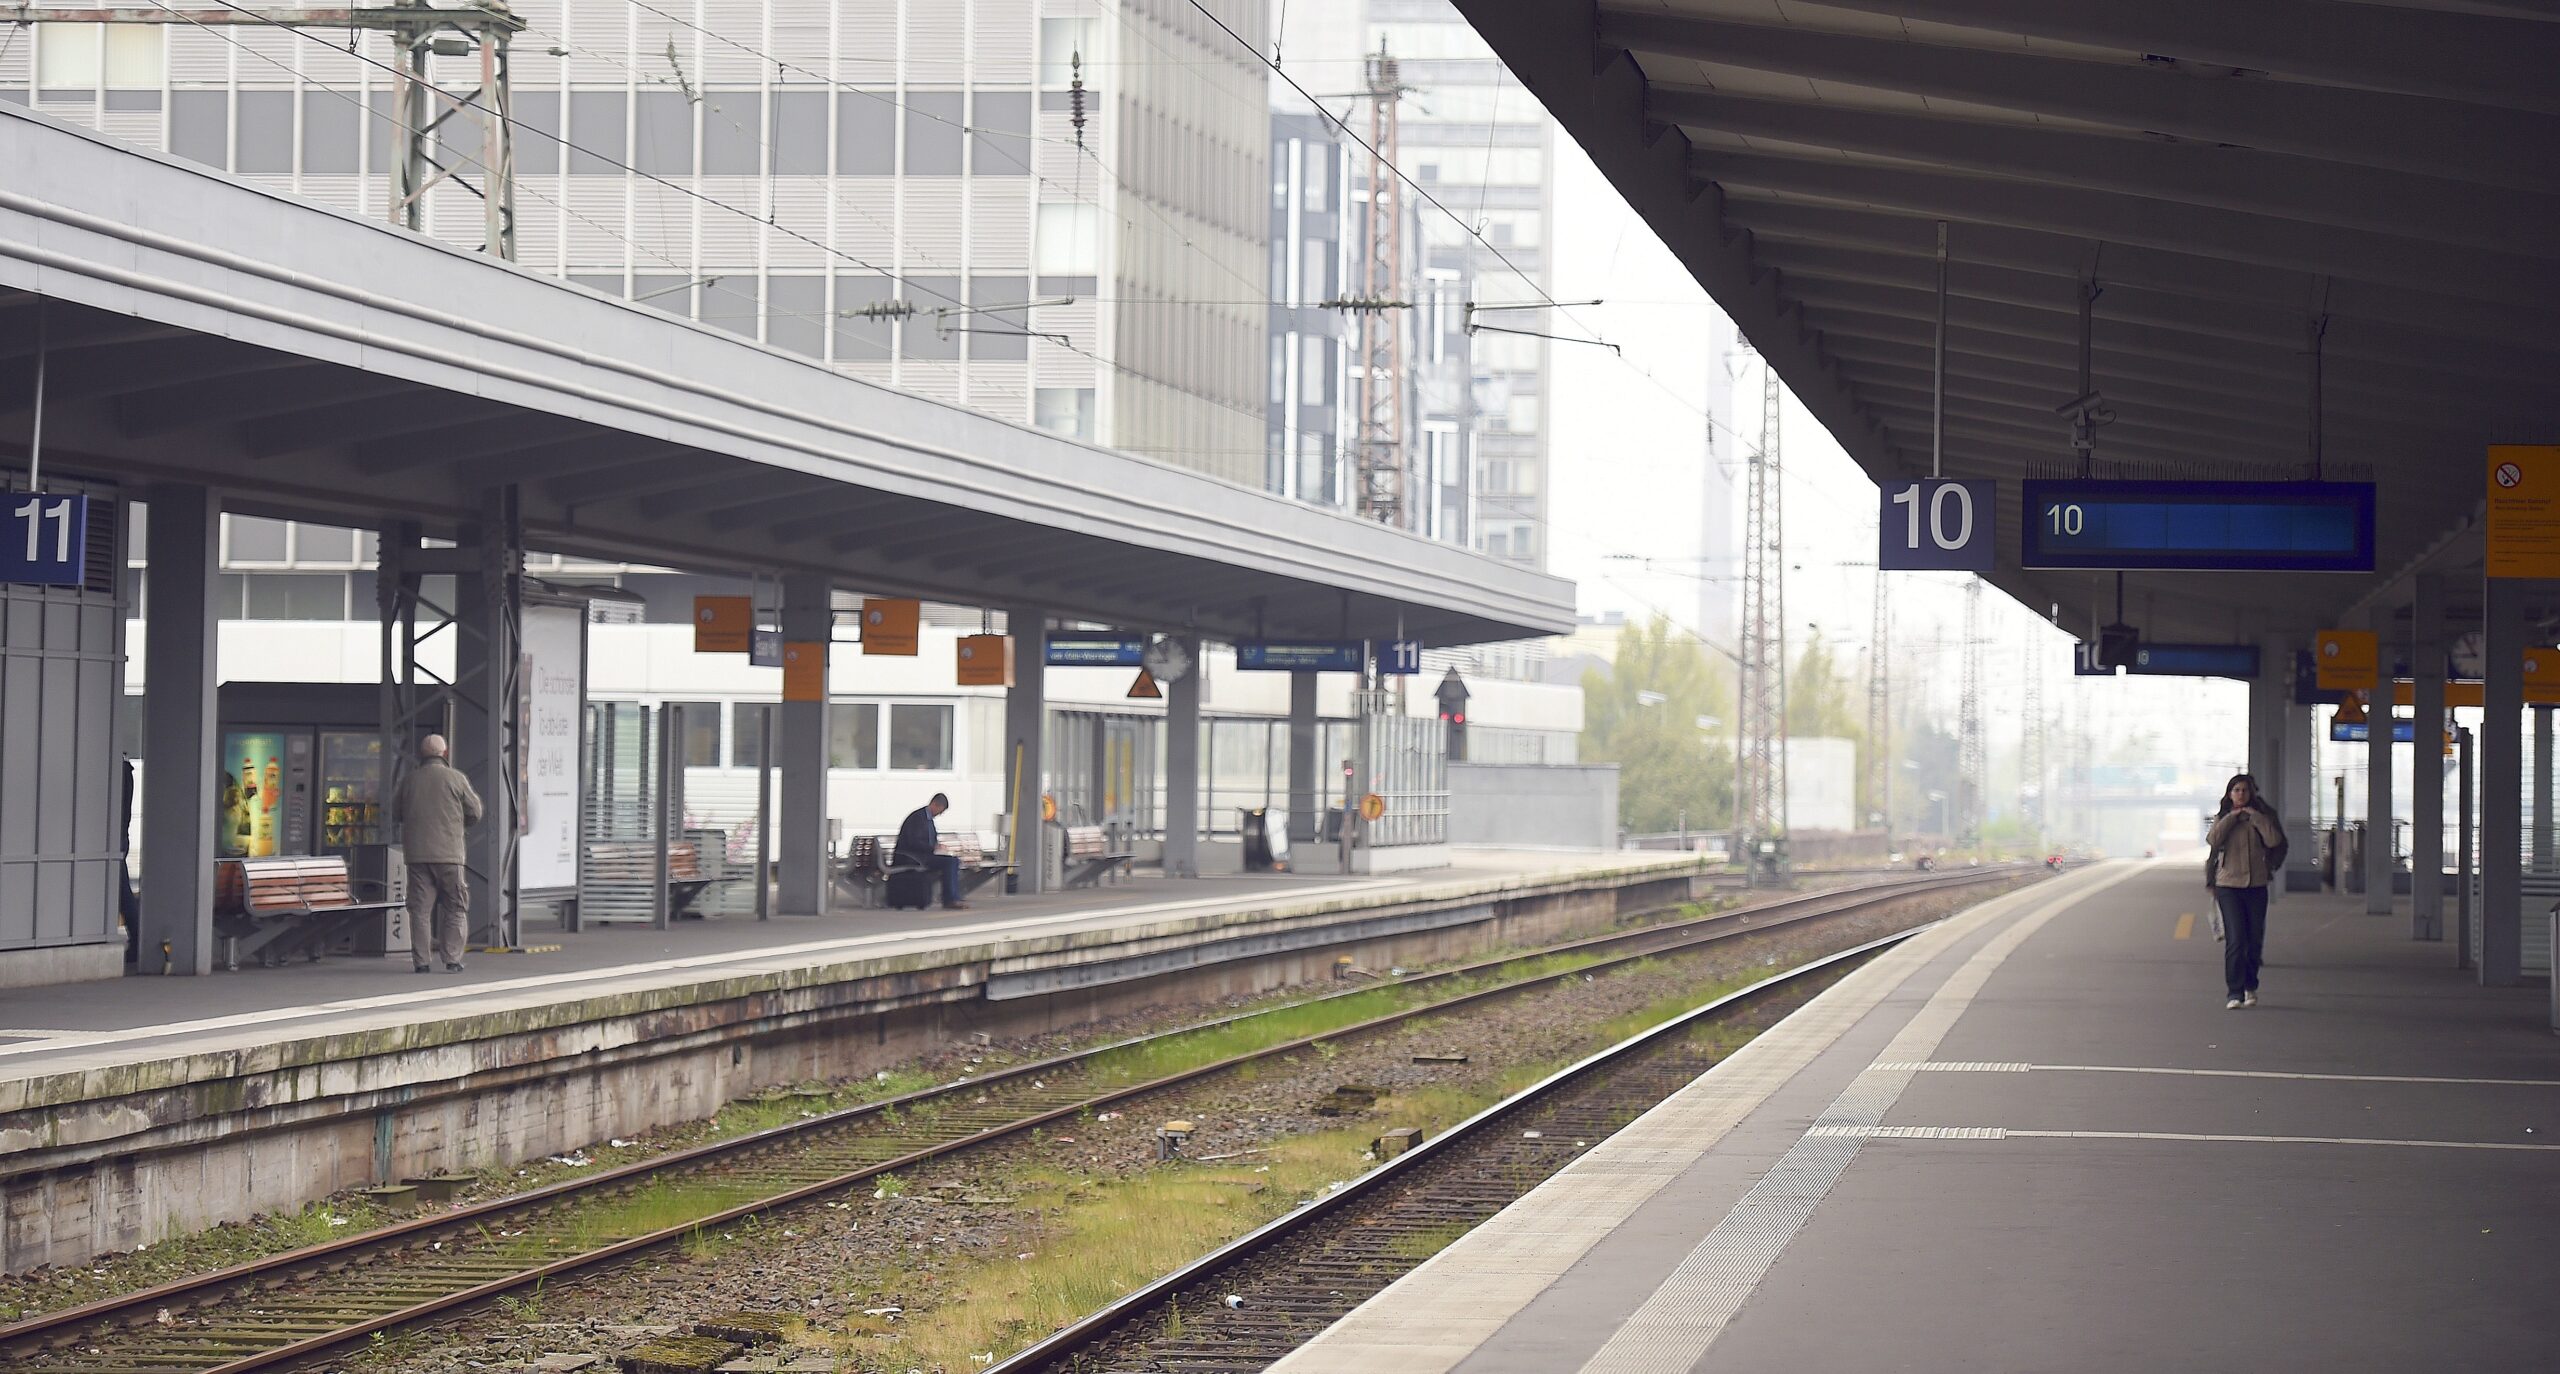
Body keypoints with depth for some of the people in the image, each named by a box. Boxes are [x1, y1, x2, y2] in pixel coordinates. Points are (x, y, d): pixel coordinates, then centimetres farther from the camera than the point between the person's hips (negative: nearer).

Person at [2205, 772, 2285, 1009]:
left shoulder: (2261, 818, 7)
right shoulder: (2222, 818, 8)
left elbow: (2274, 841, -10)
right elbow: (2213, 839, -12)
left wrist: (2255, 816, -8)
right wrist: (2232, 817, -9)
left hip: (2256, 885, 2)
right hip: (2228, 885, -1)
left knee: (2255, 940, 7)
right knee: (2235, 940, -12)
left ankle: (2250, 986, 27)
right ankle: (2234, 992, -13)